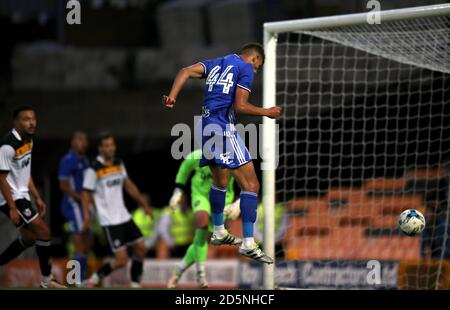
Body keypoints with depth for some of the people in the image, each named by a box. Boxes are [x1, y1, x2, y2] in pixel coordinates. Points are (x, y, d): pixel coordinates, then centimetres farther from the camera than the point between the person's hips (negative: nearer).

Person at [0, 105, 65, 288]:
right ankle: (47, 280, 0)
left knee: (29, 237, 18)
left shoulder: (28, 140, 6)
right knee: (43, 232, -10)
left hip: (22, 195, 10)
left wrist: (37, 198, 16)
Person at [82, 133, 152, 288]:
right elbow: (86, 194, -8)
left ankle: (135, 284, 17)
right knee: (121, 259, -13)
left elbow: (129, 185, 20)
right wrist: (86, 215, -20)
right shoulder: (94, 170, -11)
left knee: (141, 248, 5)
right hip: (110, 221, -7)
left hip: (124, 216, 7)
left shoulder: (119, 164, 8)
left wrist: (143, 204, 22)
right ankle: (94, 279, 3)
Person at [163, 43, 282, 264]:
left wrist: (172, 96, -9)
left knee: (220, 181, 26)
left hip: (207, 127, 8)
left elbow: (186, 71, 4)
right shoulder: (246, 68, 0)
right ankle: (248, 243, -14)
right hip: (224, 127, -8)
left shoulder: (216, 64, 20)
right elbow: (240, 106, -10)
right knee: (251, 184, -7)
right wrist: (266, 113, 4)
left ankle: (219, 233, 39)